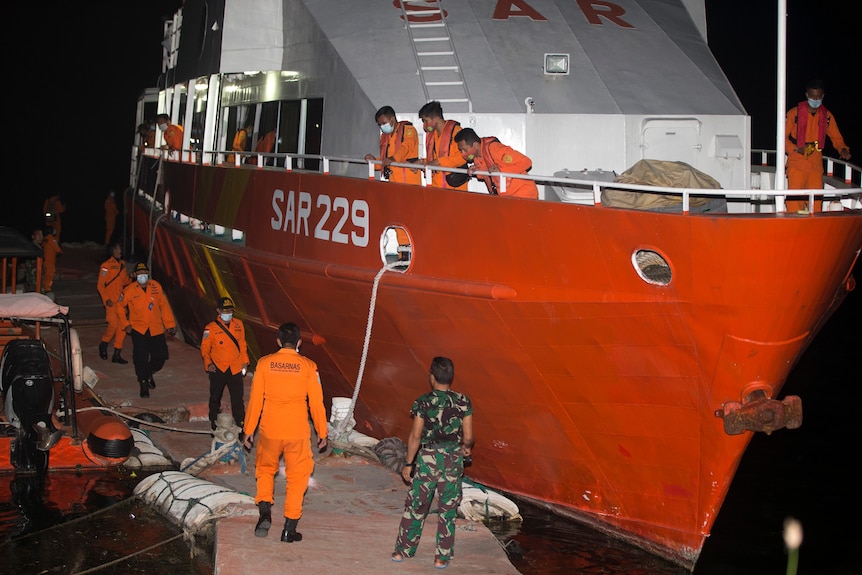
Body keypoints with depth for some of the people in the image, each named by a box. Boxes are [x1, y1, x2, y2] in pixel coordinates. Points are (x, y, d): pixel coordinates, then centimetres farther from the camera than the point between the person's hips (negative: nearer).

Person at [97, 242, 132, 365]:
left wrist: (131, 280, -3)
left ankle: (117, 354, 7)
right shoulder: (106, 265, -7)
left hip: (121, 300, 6)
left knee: (122, 326, 1)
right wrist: (106, 299, -16)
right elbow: (100, 285, -7)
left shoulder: (122, 264, 13)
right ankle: (103, 344, 15)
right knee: (113, 324, -14)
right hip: (110, 301, -6)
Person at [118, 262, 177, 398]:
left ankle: (149, 374, 34)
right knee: (141, 359, -5)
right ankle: (144, 384, 10)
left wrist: (170, 324, 6)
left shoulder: (156, 287, -1)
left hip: (156, 329, 3)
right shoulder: (129, 290, -7)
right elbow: (120, 306, 6)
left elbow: (164, 306, 6)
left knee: (161, 356, 4)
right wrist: (125, 324, 1)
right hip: (138, 330, -2)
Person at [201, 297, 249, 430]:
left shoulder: (238, 324, 2)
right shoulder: (211, 328, -9)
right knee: (215, 398, 13)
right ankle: (214, 423, 28)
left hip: (235, 369, 2)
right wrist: (208, 363, -16)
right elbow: (204, 348, -4)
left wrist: (244, 361, 9)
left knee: (238, 399, 3)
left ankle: (241, 425, 13)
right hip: (217, 369, -2)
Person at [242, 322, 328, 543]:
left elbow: (255, 400, 1)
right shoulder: (308, 367, -5)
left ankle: (265, 511, 4)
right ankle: (290, 528, 12)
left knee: (265, 469, 23)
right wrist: (322, 432, 10)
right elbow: (316, 403, -1)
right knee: (297, 476, 12)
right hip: (298, 431, -1)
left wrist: (249, 429, 11)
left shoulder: (264, 363, -3)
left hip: (270, 430, 1)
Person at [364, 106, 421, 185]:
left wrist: (393, 159, -37)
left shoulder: (408, 129, -1)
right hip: (391, 181, 6)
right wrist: (374, 160, 4)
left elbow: (406, 147, -20)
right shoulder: (385, 136, 22)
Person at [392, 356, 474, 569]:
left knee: (415, 506, 12)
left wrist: (409, 463, 1)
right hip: (453, 460, 1)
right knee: (448, 510, 10)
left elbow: (415, 436, -9)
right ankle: (442, 557, 14)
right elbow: (468, 437, -2)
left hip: (428, 458, -1)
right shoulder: (463, 402, -4)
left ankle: (402, 551, 20)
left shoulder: (423, 402, -9)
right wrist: (466, 447, 21)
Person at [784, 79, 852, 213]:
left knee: (816, 201, 1)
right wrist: (797, 149, -14)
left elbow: (836, 138, 18)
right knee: (794, 201, -10)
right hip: (796, 164, -3)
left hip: (816, 165, 3)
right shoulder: (794, 113, -1)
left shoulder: (827, 116, 10)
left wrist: (843, 149, -3)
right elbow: (783, 137, 1)